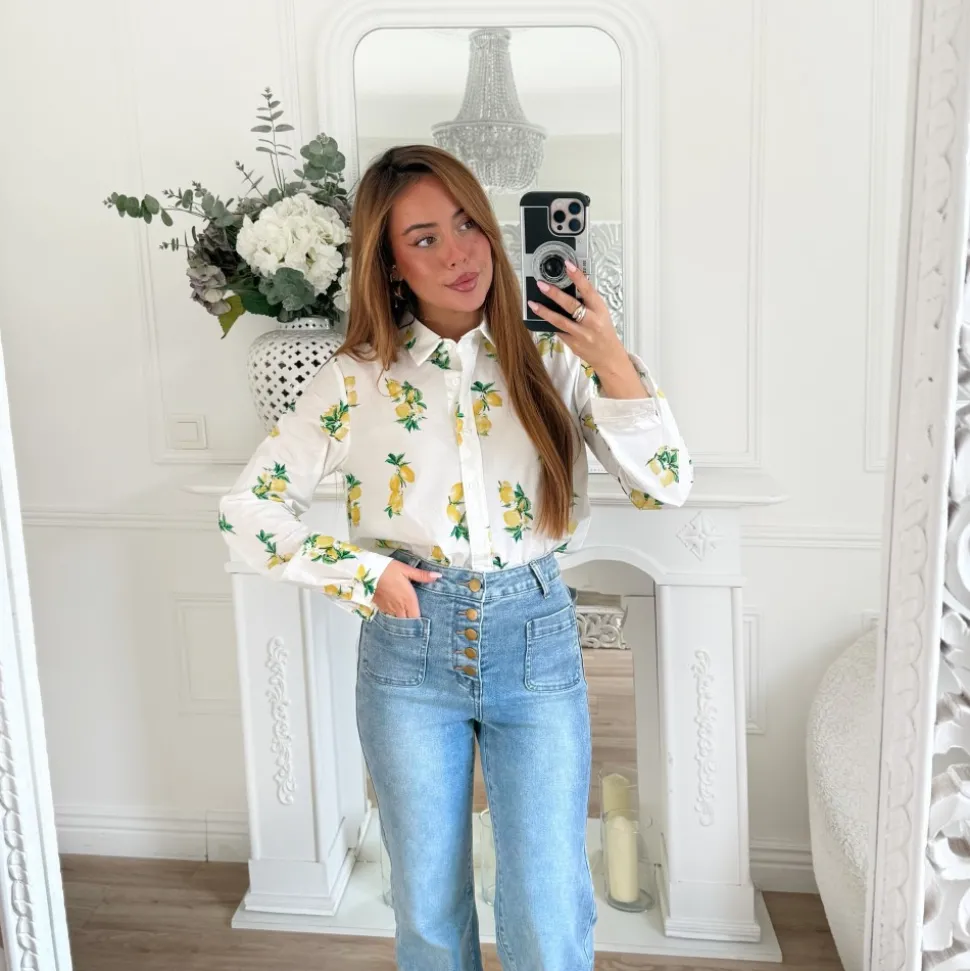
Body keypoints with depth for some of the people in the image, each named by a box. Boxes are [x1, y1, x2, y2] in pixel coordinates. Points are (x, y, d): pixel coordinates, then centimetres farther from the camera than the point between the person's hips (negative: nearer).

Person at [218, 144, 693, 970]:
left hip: (536, 648, 0)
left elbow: (668, 487, -9)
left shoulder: (553, 359, -3)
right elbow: (248, 511, 1)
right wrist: (362, 574, -8)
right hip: (408, 654, 0)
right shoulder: (357, 380, -4)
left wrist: (615, 367, -22)